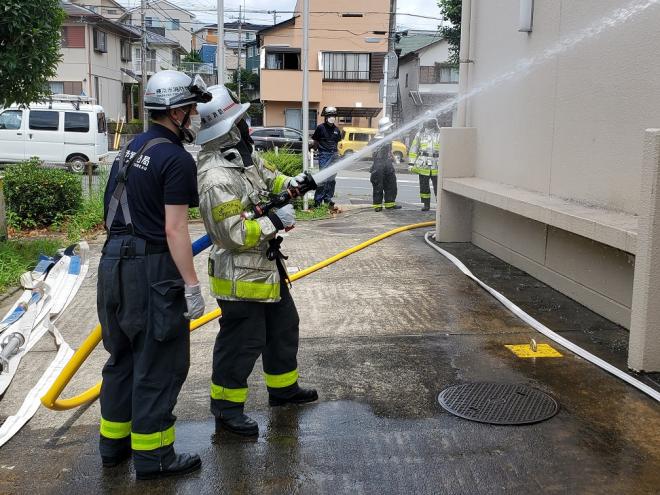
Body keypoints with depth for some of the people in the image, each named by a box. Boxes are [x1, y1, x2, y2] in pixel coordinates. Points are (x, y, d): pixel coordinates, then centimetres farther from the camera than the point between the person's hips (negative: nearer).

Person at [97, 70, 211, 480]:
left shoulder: (133, 147, 12)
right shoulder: (176, 159, -15)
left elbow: (123, 210, 15)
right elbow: (175, 230, -19)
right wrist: (192, 286, -17)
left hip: (115, 262, 9)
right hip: (152, 270, -9)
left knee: (123, 356, 19)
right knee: (159, 365, 2)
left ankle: (114, 442, 30)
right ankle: (152, 456, 12)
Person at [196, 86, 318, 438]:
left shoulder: (245, 156, 3)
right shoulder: (216, 179, -27)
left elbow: (268, 177, 24)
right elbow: (235, 235, -29)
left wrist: (290, 183, 5)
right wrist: (274, 221, -22)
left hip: (266, 266, 10)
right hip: (240, 276, -10)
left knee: (283, 327, 23)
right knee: (241, 342, 2)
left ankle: (283, 387, 41)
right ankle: (226, 408, 19)